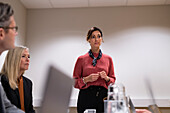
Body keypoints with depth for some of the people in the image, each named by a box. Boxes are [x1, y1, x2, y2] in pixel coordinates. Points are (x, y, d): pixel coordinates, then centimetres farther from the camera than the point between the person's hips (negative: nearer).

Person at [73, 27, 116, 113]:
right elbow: (75, 81, 4)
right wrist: (87, 79, -13)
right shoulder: (81, 59, 3)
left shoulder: (108, 59, 9)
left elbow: (113, 79, 13)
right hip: (86, 96, -1)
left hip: (103, 96, 2)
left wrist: (106, 78, -8)